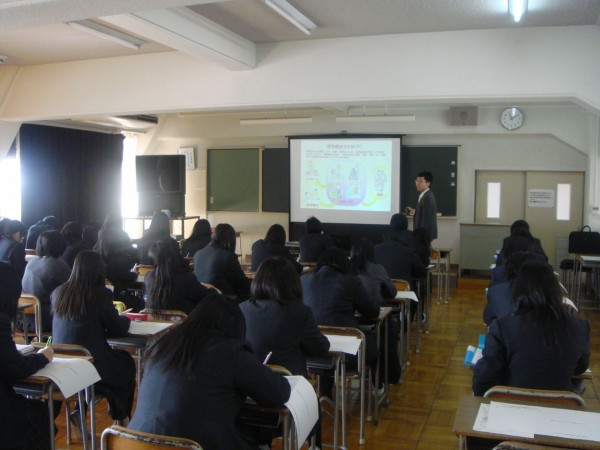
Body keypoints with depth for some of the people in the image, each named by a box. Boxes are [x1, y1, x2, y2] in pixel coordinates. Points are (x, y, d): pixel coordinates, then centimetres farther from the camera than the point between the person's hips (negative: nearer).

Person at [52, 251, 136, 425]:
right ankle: (121, 419, 38)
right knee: (127, 362, 25)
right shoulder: (100, 294, -17)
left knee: (117, 357, 30)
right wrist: (125, 319, 13)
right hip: (89, 365, -5)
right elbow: (119, 329, -9)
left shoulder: (58, 292, -1)